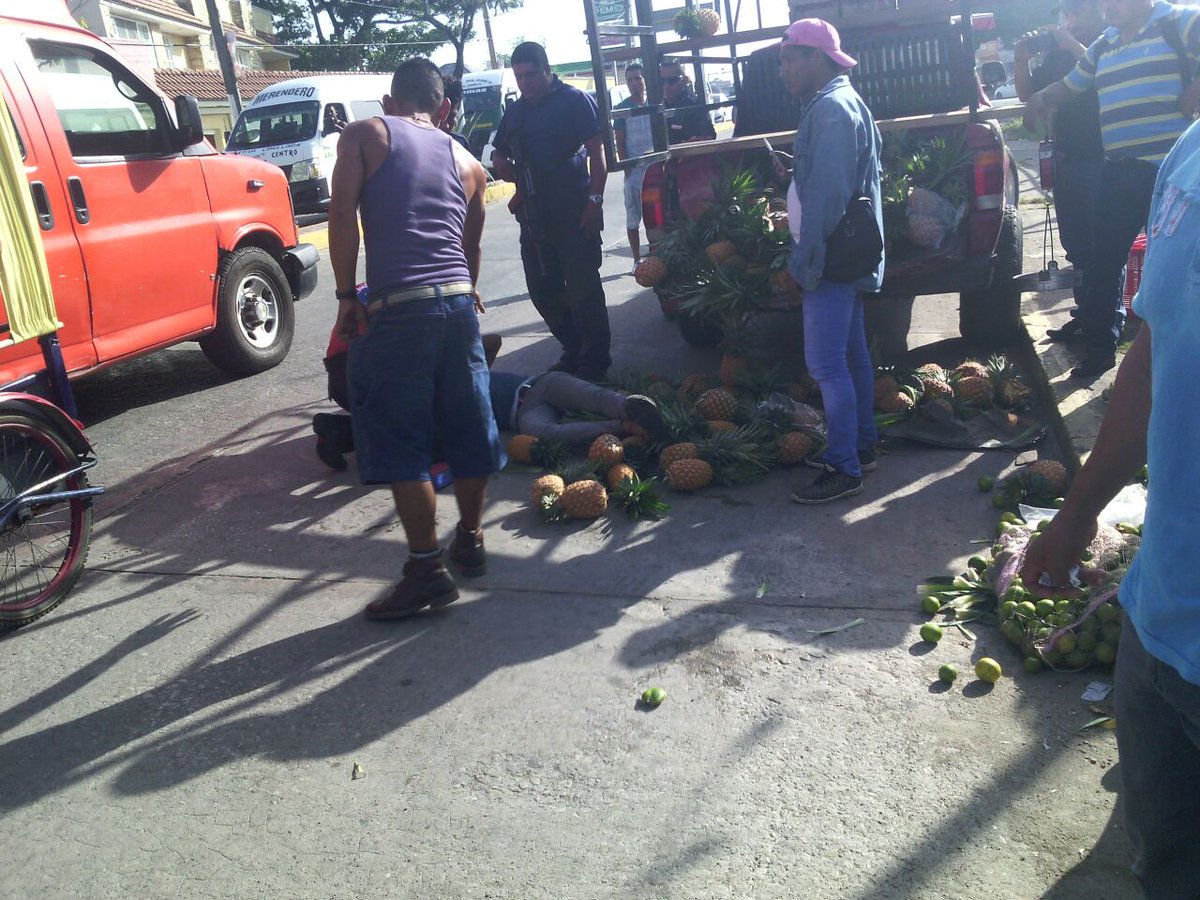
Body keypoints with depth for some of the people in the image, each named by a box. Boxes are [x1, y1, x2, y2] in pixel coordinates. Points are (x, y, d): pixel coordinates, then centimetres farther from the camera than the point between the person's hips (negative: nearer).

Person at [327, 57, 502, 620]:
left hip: (396, 308, -5)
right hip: (458, 300, 5)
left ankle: (427, 570, 2)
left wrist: (346, 295, 2)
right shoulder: (467, 162, 18)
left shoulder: (364, 135, 8)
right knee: (468, 427, 16)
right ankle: (470, 539, 30)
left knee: (400, 444, 1)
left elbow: (342, 218, -4)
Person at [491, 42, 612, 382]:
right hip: (533, 214, 7)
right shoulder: (515, 111, 16)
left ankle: (595, 360, 4)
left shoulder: (574, 100, -1)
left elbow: (597, 151, -8)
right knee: (542, 289, 10)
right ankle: (574, 351, 23)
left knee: (583, 287, -5)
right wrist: (502, 164, 3)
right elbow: (499, 153, 27)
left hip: (575, 213, -7)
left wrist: (595, 200, -17)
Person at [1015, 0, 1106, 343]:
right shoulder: (1058, 52, 13)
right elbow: (1028, 94, 17)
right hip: (1067, 160, 7)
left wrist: (1075, 47, -21)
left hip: (1101, 161, -6)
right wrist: (1022, 61, -1)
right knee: (1075, 242, 12)